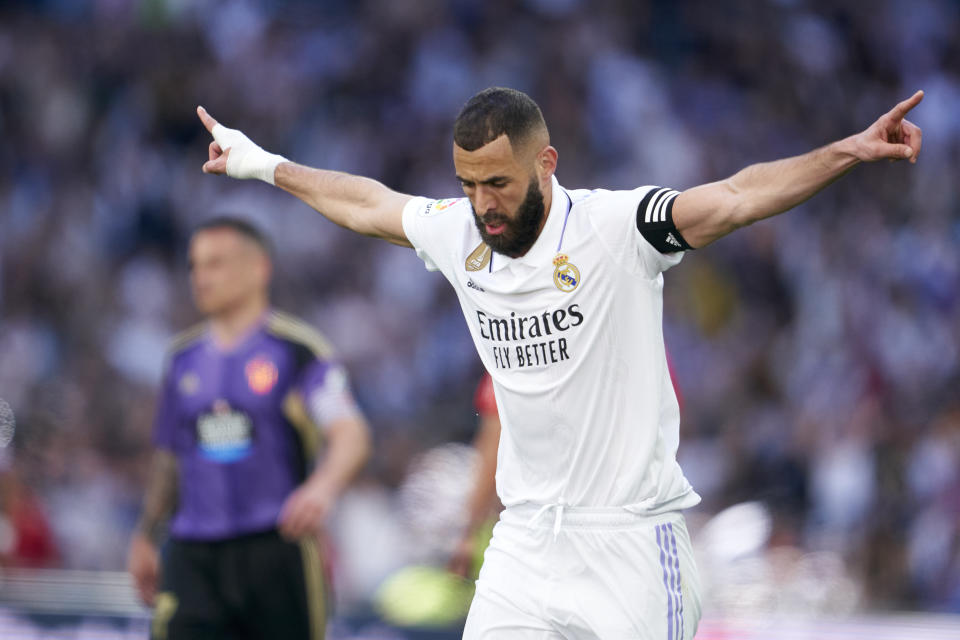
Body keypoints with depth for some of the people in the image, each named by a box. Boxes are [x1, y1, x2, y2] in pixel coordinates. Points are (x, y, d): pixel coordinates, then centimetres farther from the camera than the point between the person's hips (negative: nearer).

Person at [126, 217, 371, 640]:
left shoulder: (297, 350, -4)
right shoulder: (185, 358, 13)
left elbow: (351, 435, -16)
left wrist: (323, 488, -36)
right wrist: (145, 537, 23)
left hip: (276, 551, -4)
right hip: (193, 557, 4)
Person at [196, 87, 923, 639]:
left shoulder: (612, 229, -14)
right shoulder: (457, 234, 3)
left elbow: (735, 199, -27)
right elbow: (365, 203, 23)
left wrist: (845, 154, -42)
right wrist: (266, 165, 36)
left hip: (630, 539, -5)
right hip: (524, 542, 5)